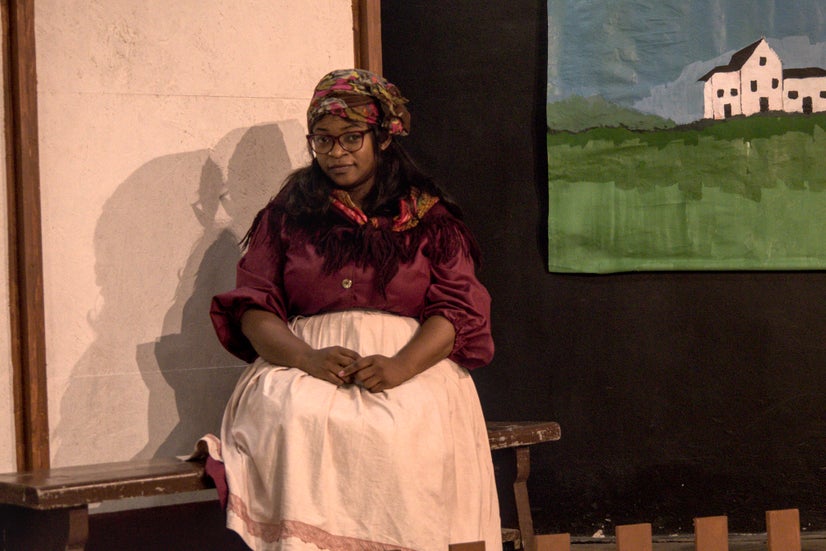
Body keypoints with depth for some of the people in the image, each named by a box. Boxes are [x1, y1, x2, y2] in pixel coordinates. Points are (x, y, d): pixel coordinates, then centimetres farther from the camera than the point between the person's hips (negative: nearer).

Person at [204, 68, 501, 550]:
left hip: (414, 362, -1)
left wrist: (401, 366, -16)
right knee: (290, 418, -34)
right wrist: (307, 357, -13)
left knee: (403, 427, -35)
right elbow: (253, 307, 8)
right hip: (304, 362, 1)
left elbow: (458, 308, 4)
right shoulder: (286, 215, 18)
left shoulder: (430, 217, 15)